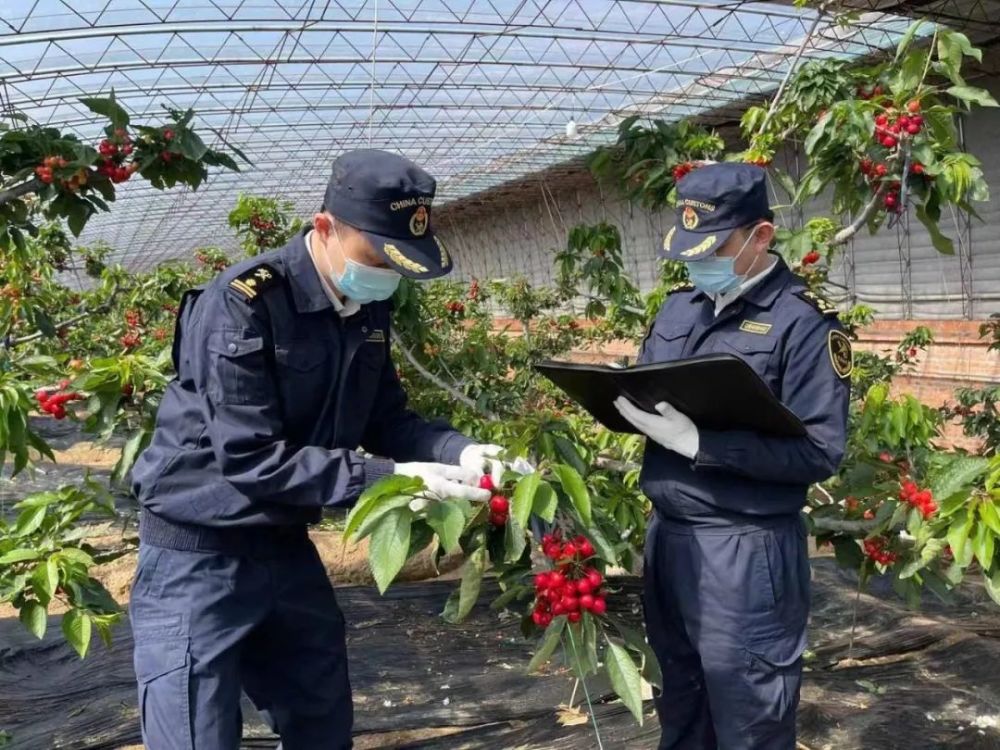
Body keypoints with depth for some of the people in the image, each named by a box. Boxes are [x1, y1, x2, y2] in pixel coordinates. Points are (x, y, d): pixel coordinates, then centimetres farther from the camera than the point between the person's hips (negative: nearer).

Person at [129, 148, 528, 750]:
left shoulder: (366, 309, 0)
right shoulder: (242, 305, -24)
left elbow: (388, 420, 4)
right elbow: (248, 457, -28)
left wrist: (458, 451, -15)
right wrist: (387, 477, -31)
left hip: (287, 544, 8)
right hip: (201, 555, -7)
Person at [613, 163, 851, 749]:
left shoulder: (804, 321, -12)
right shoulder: (680, 306, 9)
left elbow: (821, 452, -18)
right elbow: (644, 392, 18)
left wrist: (699, 442, -26)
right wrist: (627, 403, -7)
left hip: (745, 548, -6)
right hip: (667, 532, 7)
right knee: (679, 702, 22)